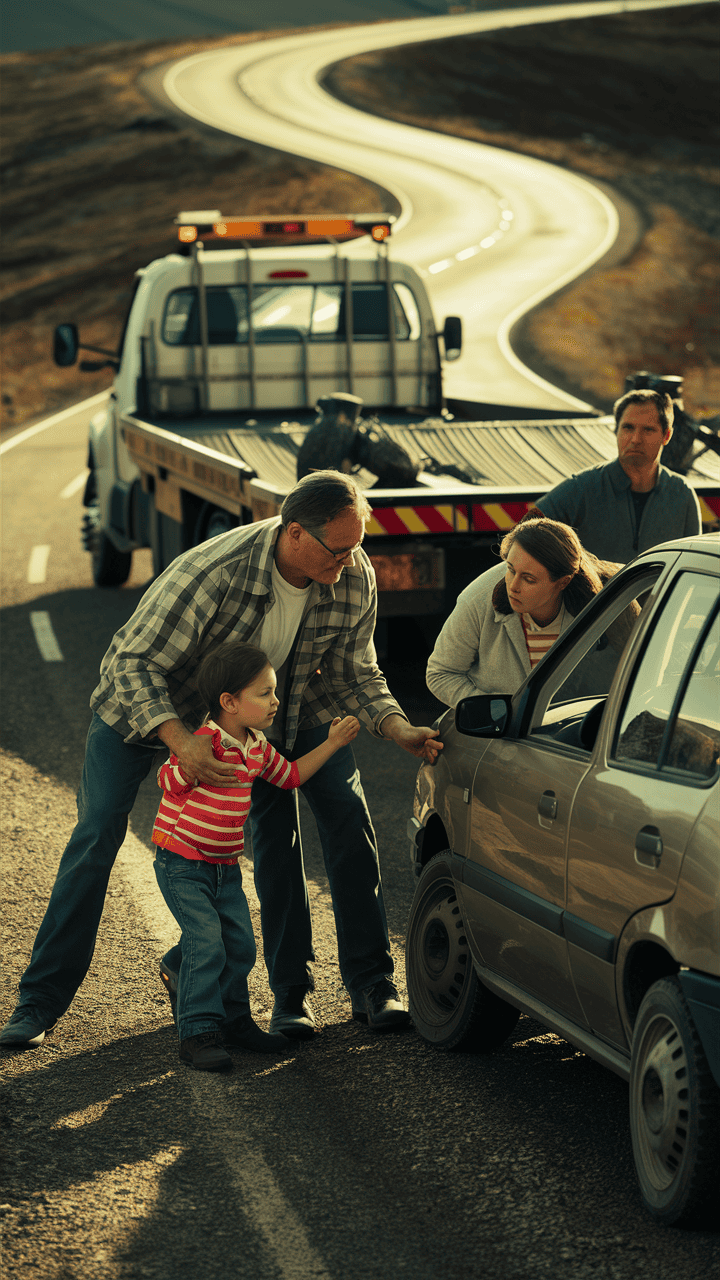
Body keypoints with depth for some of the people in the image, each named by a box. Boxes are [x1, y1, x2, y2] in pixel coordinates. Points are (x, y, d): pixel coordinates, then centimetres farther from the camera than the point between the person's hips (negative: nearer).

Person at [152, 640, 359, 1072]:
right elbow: (171, 781, -19)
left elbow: (290, 775, 21)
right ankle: (198, 1032, -7)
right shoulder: (204, 742, -21)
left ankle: (234, 1021, 26)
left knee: (241, 945, 8)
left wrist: (332, 744, 19)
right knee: (206, 944, -14)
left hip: (226, 867, 8)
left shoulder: (257, 748, 5)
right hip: (183, 865, -8)